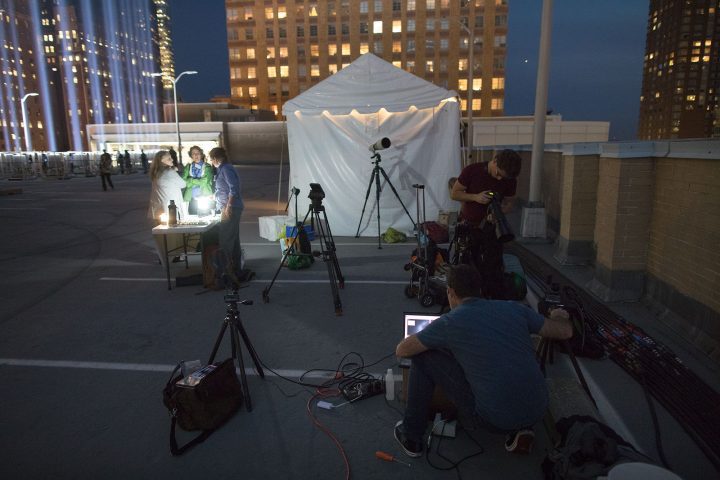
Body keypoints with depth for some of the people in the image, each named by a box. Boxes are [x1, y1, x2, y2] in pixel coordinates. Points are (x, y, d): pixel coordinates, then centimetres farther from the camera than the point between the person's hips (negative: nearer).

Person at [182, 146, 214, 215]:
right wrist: (199, 181, -9)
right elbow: (184, 182, 0)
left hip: (205, 199, -3)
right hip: (192, 199, 3)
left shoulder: (207, 167, 1)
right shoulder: (188, 167, 10)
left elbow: (205, 181, -10)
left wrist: (191, 180, -3)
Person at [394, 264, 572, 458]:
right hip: (538, 412, 5)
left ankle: (411, 436, 17)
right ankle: (519, 429, 19)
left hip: (494, 419, -5)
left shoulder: (450, 322, -7)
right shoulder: (513, 308, 4)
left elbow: (401, 350, 3)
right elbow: (566, 331, 12)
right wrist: (559, 316, 36)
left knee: (423, 358, 5)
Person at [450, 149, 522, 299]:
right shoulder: (472, 171, -15)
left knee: (494, 269, -3)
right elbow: (454, 193, -8)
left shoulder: (510, 180, -9)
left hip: (491, 228, 1)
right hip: (468, 226, -1)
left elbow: (509, 203, 1)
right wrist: (475, 197, -25)